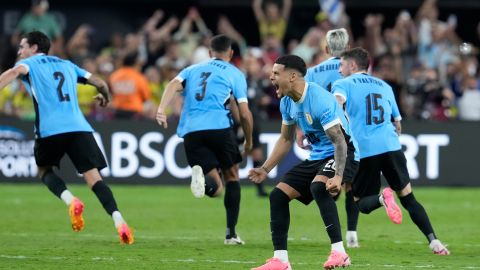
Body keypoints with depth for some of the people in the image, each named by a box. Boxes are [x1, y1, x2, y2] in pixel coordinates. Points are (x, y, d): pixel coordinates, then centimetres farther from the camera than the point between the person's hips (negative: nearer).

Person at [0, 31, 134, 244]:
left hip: (50, 130, -3)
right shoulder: (66, 65, 27)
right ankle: (118, 220, -22)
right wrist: (105, 97, 50)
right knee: (93, 175, -2)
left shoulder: (29, 64, 14)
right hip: (79, 128, 3)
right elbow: (100, 83, 28)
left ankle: (70, 201, -7)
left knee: (44, 170, 21)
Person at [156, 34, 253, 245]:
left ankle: (199, 174, -34)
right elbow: (244, 113, 10)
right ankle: (231, 233, 10)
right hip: (219, 126, -2)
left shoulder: (192, 69, 26)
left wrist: (161, 109, -10)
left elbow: (174, 85, 4)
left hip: (190, 131, 3)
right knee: (232, 176, 18)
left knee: (215, 188, 2)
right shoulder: (235, 74, 16)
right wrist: (249, 141, 23)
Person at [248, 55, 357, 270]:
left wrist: (338, 176, -40)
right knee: (278, 194, 1)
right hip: (317, 156, 9)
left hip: (340, 153, -9)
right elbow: (286, 139, 17)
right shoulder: (287, 102, 2)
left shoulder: (320, 100, -26)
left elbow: (339, 141, -29)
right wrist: (265, 169, 13)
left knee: (318, 187, -36)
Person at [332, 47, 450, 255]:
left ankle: (382, 198, -24)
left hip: (363, 151, -3)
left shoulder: (343, 84, 8)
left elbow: (337, 102, -16)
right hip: (390, 146, 3)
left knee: (362, 203, 11)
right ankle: (433, 240, -4)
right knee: (408, 198, 12)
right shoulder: (384, 86, 23)